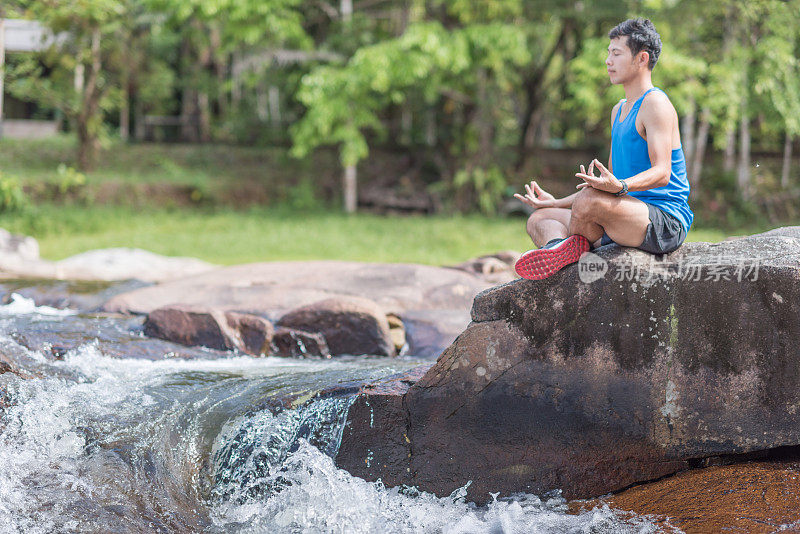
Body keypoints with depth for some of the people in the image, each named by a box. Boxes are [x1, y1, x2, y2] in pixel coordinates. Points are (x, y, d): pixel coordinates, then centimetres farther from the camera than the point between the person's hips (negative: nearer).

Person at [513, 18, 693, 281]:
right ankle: (558, 244, -30)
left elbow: (662, 173, -21)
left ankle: (563, 250, -8)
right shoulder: (619, 110, 23)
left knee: (590, 199, -35)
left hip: (666, 223, -10)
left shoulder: (655, 103, -8)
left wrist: (619, 187, -40)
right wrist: (556, 202, 21)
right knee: (539, 219, 3)